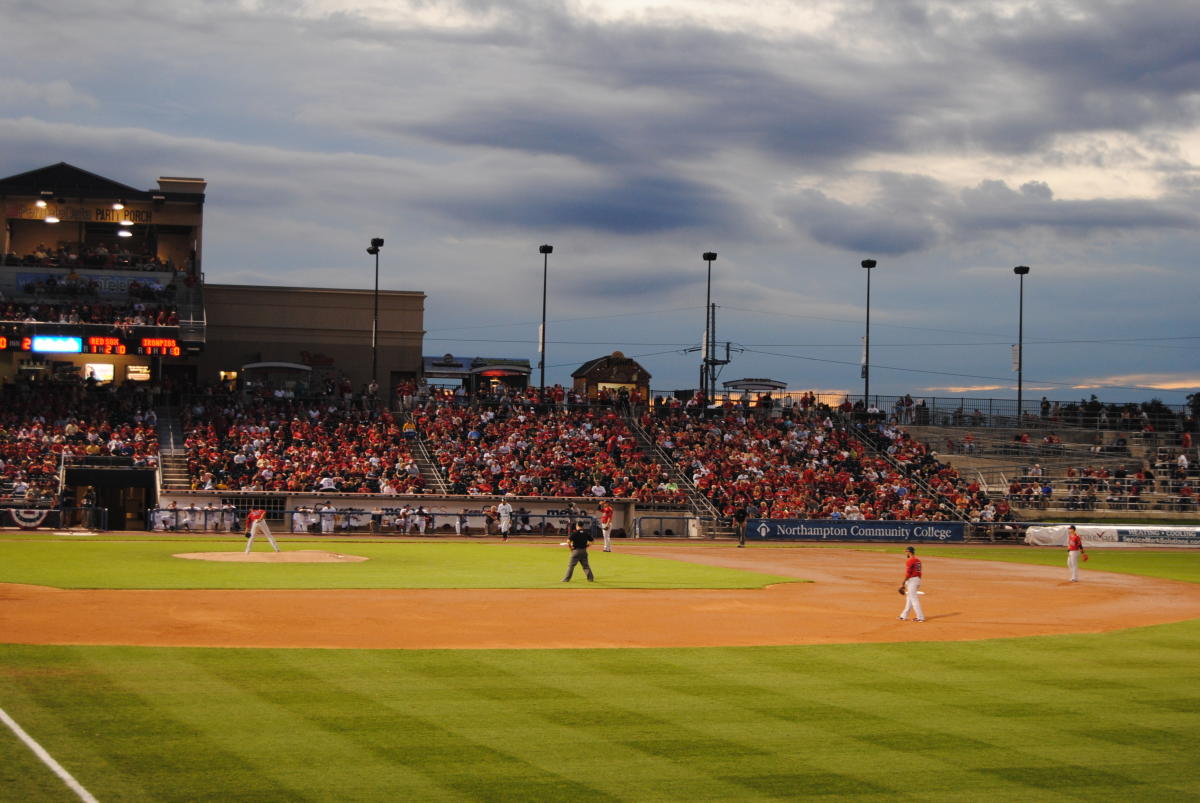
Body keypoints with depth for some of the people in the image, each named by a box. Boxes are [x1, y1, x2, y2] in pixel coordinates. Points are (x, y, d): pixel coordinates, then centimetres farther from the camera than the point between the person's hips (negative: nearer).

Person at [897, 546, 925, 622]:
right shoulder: (918, 560, 12)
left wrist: (903, 583, -14)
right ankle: (904, 616, 23)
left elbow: (908, 573, -19)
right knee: (909, 598, 16)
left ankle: (920, 617, -7)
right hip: (918, 579, 9)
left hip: (911, 580, -9)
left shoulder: (909, 561, -15)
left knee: (914, 599, -6)